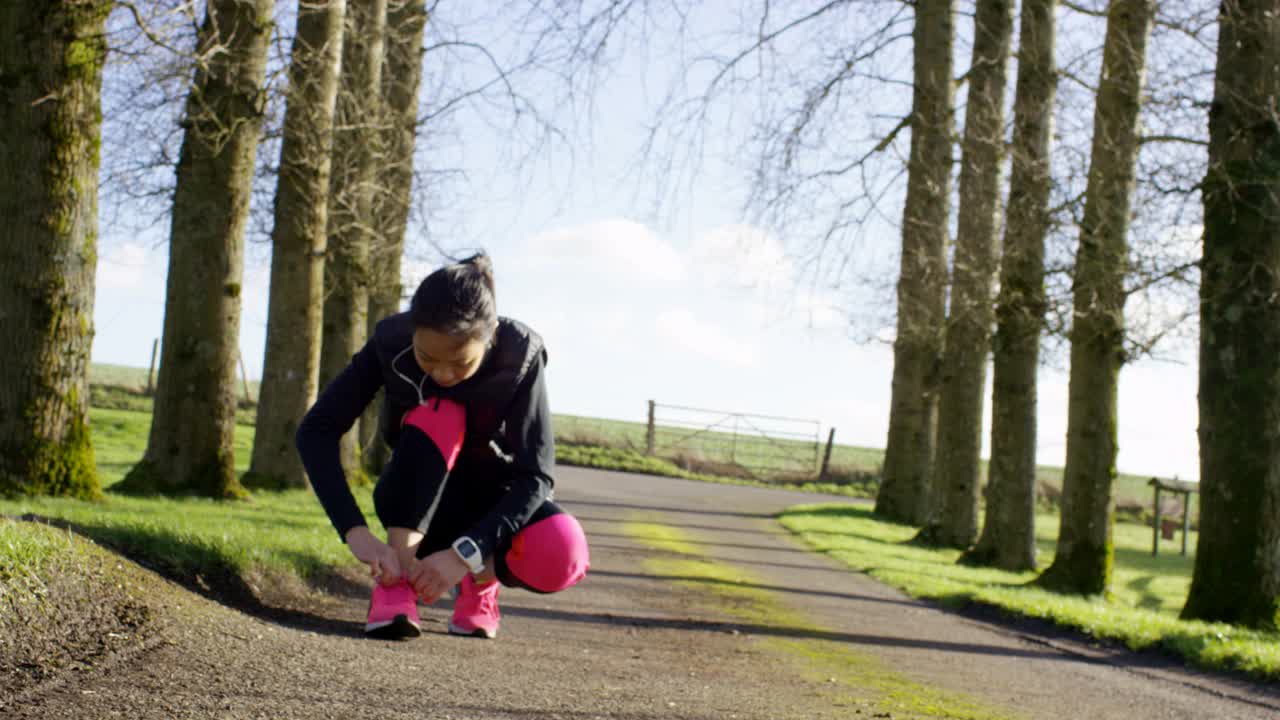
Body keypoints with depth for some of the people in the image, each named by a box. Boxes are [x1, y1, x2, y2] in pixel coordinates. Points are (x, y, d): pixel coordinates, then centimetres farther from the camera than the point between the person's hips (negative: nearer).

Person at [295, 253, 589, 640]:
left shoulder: (520, 354, -25)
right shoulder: (392, 342, -23)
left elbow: (536, 475, -29)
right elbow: (316, 432, -28)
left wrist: (464, 553, -42)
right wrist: (356, 531, -42)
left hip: (488, 500, 0)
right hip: (416, 499, 0)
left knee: (560, 553, -35)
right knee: (436, 416, -34)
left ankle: (481, 581, -2)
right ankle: (397, 580, -30)